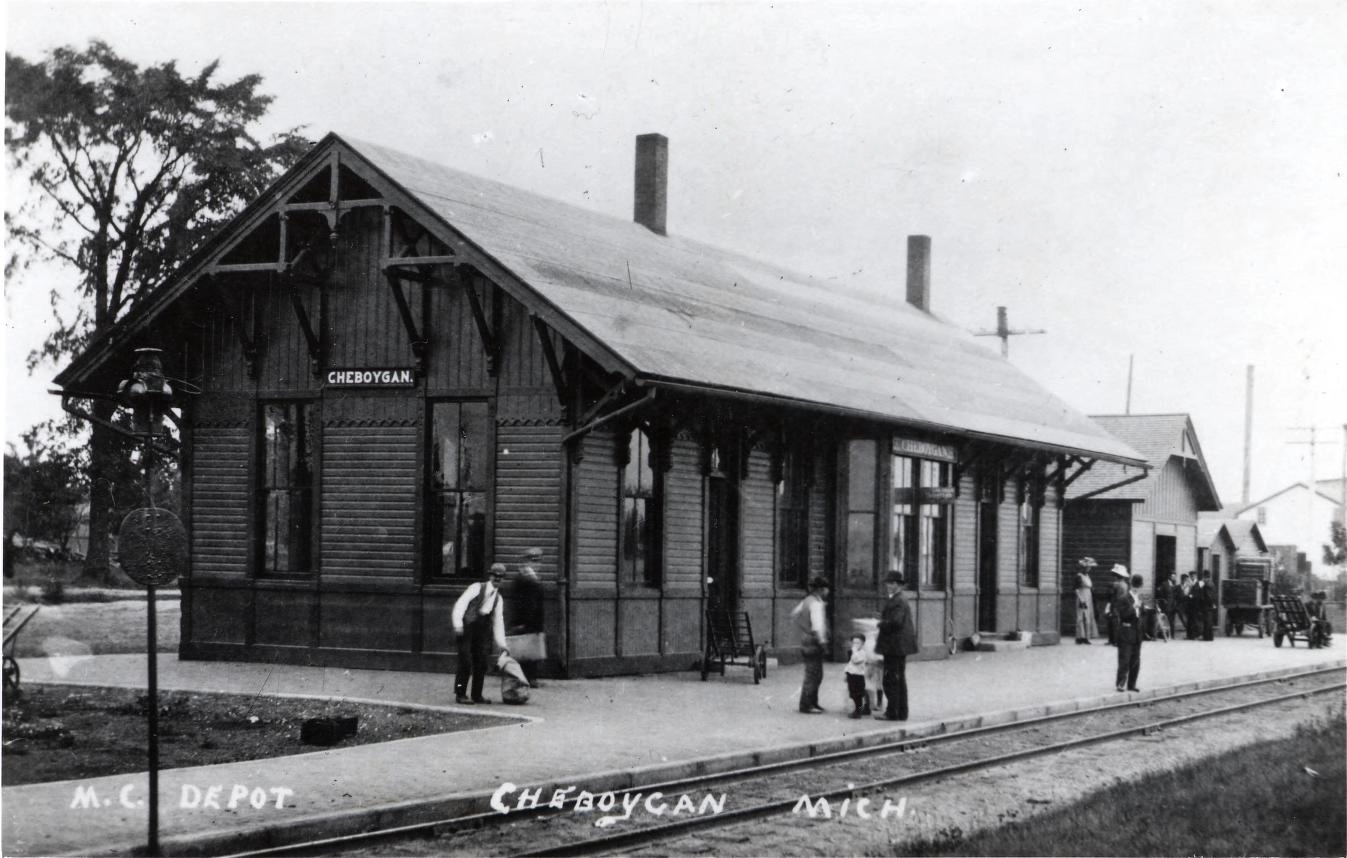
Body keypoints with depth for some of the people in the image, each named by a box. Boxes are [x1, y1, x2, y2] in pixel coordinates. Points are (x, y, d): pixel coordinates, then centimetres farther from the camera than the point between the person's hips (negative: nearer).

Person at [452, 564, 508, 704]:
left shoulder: (498, 598, 17)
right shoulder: (477, 588, 0)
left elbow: (498, 621, 18)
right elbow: (461, 604, -9)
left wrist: (501, 643, 13)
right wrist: (458, 624, -20)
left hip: (482, 630, 6)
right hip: (467, 627, -6)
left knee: (482, 663, 5)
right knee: (466, 662, -8)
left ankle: (476, 695, 15)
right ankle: (460, 694, -1)